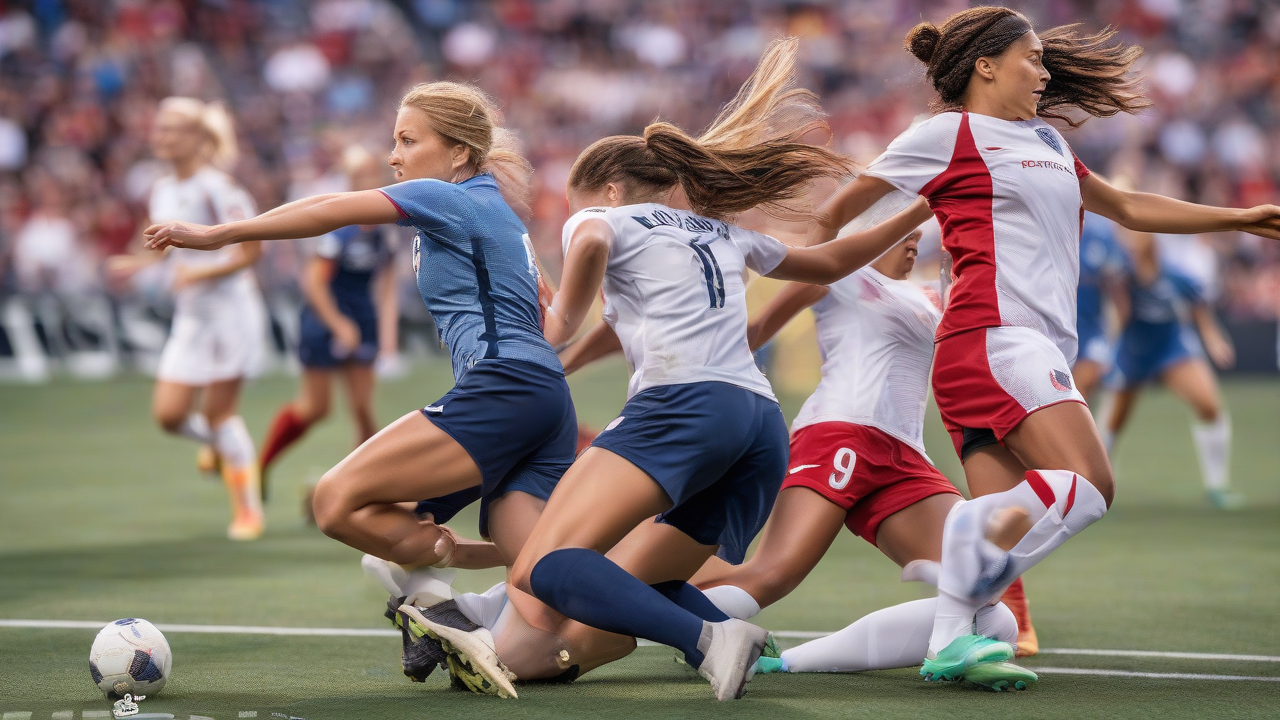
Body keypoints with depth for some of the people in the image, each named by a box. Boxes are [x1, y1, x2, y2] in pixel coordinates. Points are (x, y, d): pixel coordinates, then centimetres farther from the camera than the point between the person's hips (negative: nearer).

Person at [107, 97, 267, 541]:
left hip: (231, 309, -7)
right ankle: (218, 444, 31)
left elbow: (250, 252, -14)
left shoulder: (217, 188, -14)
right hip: (190, 317, 7)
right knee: (168, 413, -2)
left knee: (219, 410, -5)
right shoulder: (162, 191, 8)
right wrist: (137, 264, 4)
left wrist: (200, 274, -22)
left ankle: (248, 511, 7)